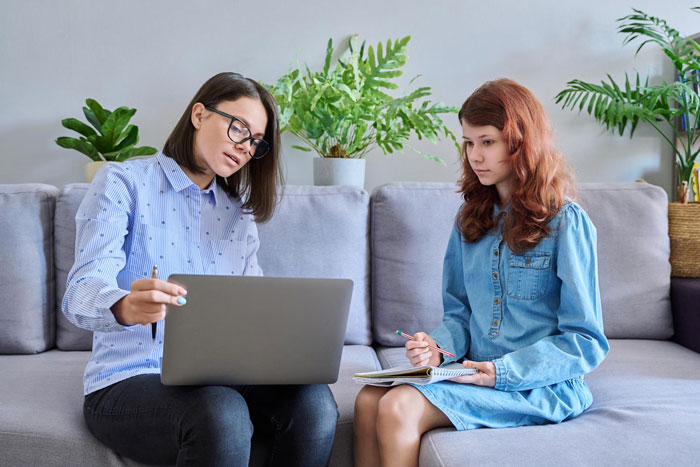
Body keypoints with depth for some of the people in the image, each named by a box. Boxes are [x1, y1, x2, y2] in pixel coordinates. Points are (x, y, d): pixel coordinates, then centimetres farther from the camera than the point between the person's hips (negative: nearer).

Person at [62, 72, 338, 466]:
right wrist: (126, 307, -42)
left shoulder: (238, 213, 15)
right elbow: (81, 292, -17)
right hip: (130, 381, -5)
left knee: (314, 400, -25)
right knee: (221, 414, -37)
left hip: (218, 377, 5)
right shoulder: (123, 183, -3)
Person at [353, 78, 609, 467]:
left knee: (399, 407, -27)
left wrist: (504, 373, -18)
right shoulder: (471, 218, 13)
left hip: (540, 386, -6)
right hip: (475, 374, 6)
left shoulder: (566, 223, -6)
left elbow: (585, 341, -8)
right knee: (368, 400, -21)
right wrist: (438, 347, -6)